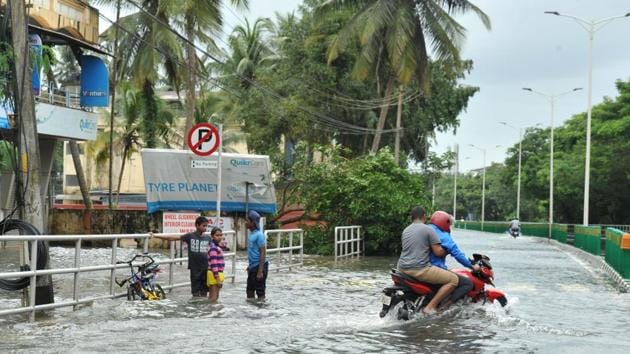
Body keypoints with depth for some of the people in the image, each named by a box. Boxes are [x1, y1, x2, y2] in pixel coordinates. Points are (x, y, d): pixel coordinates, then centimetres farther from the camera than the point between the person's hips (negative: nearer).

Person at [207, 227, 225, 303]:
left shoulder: (217, 246, 13)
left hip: (217, 274, 10)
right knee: (214, 297, -7)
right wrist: (218, 279, -23)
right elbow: (214, 264, -22)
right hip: (215, 274, -10)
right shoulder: (214, 248, -17)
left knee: (212, 297, 14)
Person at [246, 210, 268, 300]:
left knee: (260, 290, -1)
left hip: (259, 266, -9)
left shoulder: (259, 235, -17)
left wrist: (260, 271, -21)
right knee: (250, 289, 15)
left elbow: (263, 253, -19)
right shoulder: (251, 234, 9)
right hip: (252, 266, 9)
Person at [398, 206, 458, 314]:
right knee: (454, 280, -5)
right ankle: (431, 307, -11)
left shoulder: (405, 230, 17)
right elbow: (439, 252, -7)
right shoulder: (428, 230, -5)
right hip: (419, 269, -8)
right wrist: (448, 251, 13)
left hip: (403, 268, 8)